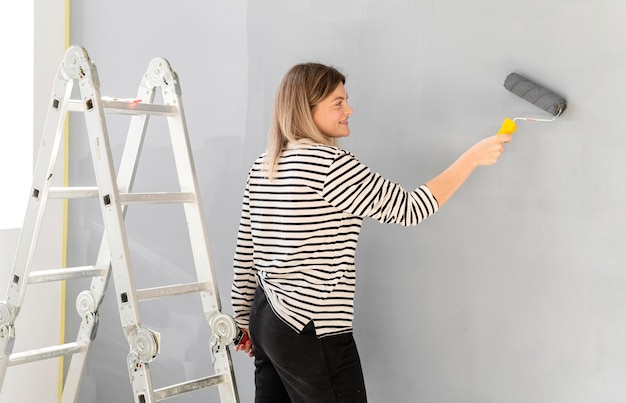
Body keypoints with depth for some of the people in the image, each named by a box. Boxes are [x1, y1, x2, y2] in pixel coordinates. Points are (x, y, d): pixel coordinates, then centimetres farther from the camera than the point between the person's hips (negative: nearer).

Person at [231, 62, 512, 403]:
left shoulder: (263, 165, 7)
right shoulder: (329, 163, -17)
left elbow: (245, 250, 11)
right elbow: (408, 209, -14)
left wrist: (244, 318, 21)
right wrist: (474, 156, -6)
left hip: (266, 320, 9)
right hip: (313, 334, -9)